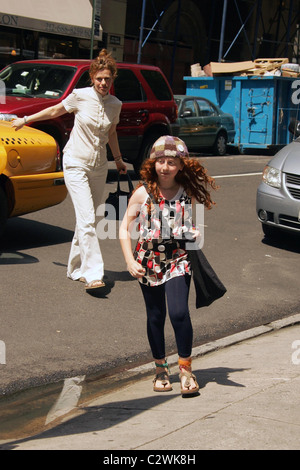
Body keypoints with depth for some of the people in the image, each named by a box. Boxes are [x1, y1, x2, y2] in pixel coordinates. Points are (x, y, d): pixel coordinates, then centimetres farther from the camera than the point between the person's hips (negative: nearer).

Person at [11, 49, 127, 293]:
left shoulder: (115, 104, 2)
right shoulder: (80, 96, -9)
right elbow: (55, 111, 7)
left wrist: (118, 159, 30)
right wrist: (26, 119, 17)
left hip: (99, 167, 4)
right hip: (76, 164, -4)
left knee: (88, 219, 9)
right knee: (86, 219, -15)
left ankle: (76, 268, 23)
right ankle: (93, 274, -18)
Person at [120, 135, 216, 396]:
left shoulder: (189, 194, -1)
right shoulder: (143, 193, -4)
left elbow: (194, 228, 13)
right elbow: (125, 229, 0)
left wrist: (200, 237, -7)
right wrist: (130, 261, -8)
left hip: (178, 259, 0)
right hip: (149, 260, 1)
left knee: (179, 312, -14)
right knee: (155, 316, 9)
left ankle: (186, 367, 2)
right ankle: (161, 368, 26)